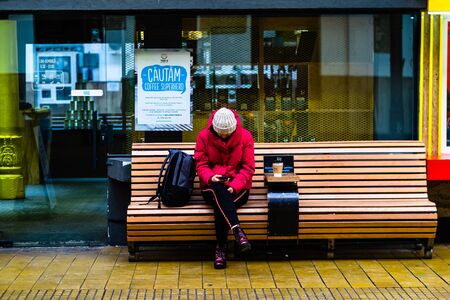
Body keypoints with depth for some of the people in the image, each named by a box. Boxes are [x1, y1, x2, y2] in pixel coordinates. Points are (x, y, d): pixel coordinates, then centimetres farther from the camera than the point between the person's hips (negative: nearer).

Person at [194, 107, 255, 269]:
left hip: (237, 189, 0)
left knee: (220, 204, -34)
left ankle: (221, 247, -31)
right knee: (218, 189, -38)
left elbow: (248, 168, -4)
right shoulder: (204, 136, 0)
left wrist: (235, 186, -21)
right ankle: (237, 230, -54)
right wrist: (210, 177, -23)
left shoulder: (245, 136, -1)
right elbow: (200, 164, 0)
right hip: (212, 187, 0)